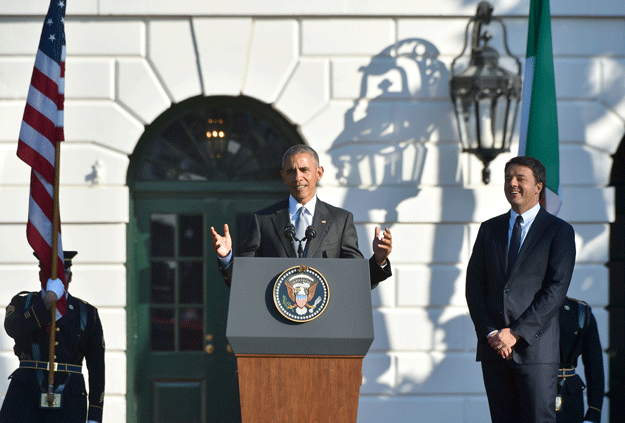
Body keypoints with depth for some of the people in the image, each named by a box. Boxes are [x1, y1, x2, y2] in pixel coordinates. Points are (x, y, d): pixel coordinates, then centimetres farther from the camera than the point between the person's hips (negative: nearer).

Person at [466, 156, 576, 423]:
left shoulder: (559, 231, 2)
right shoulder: (489, 230, 16)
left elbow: (556, 289, -7)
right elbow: (474, 286, 11)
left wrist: (516, 333, -12)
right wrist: (490, 333, -4)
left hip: (535, 345, -4)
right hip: (493, 348, 4)